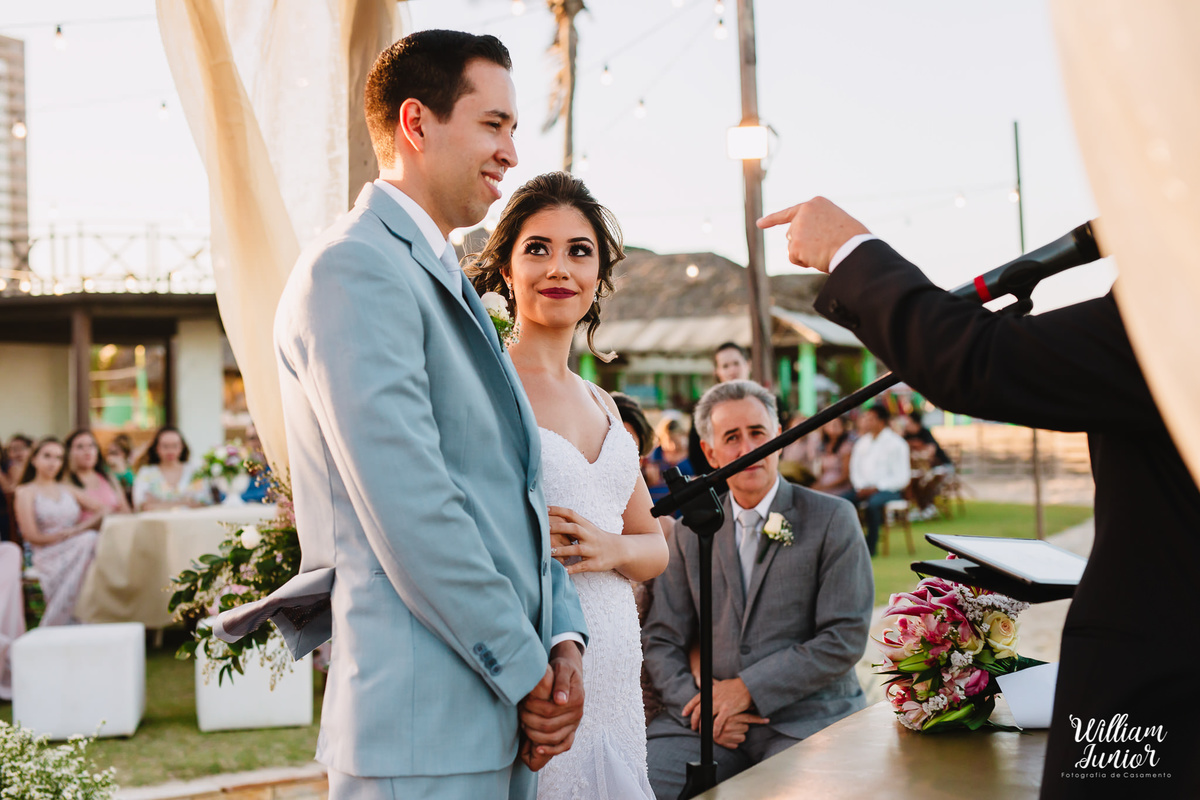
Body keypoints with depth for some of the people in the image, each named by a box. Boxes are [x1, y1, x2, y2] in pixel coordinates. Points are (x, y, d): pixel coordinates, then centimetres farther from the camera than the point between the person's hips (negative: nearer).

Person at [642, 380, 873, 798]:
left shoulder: (833, 519, 1)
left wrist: (748, 688, -11)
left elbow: (845, 638, -6)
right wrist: (698, 702, -8)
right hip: (710, 719, 3)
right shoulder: (690, 532, 12)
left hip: (805, 714, -3)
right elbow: (661, 639, 11)